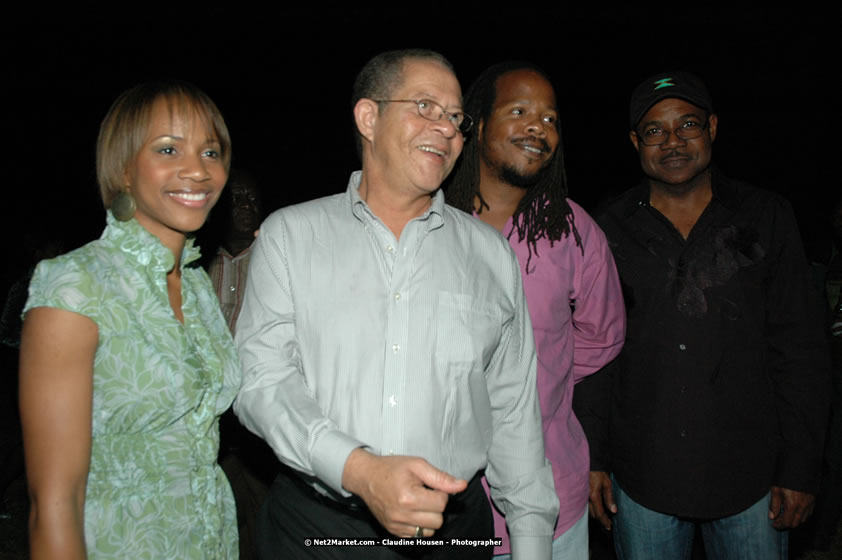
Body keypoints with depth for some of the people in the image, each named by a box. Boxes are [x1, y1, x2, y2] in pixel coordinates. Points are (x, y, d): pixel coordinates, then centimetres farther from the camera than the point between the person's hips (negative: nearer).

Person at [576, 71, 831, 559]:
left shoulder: (768, 219, 1)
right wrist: (592, 459, 0)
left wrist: (801, 468, -2)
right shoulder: (612, 231, 1)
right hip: (641, 478, 0)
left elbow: (800, 350, 1)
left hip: (751, 479, 0)